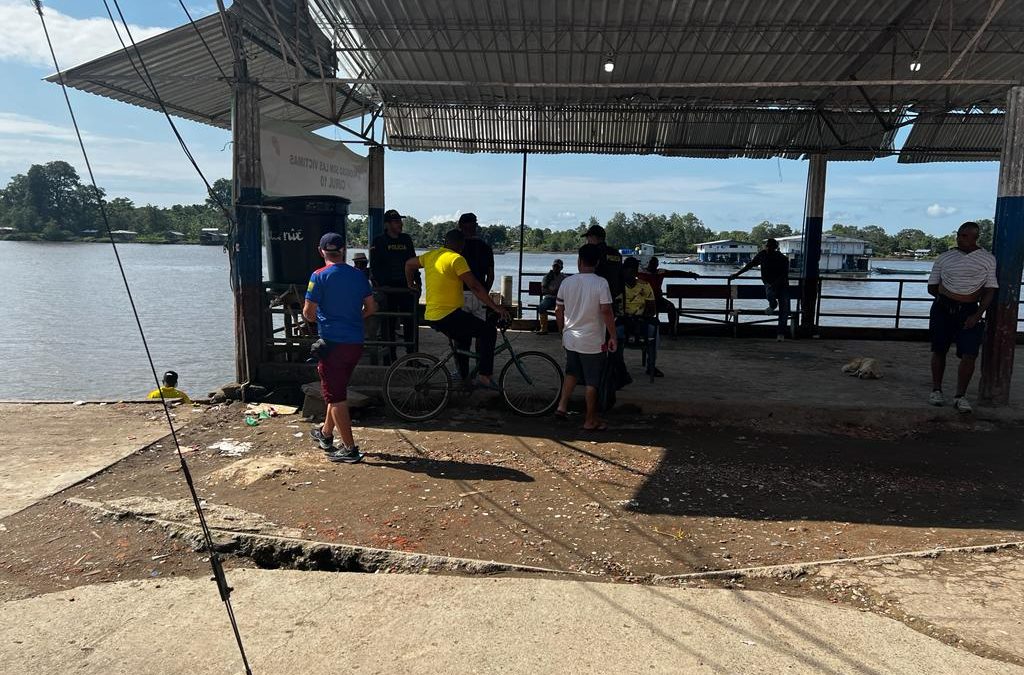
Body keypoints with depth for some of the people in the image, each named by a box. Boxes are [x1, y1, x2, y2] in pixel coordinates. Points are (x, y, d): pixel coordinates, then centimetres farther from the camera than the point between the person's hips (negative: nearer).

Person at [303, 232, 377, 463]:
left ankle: (350, 449, 3)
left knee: (336, 396, 2)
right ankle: (326, 433, 38)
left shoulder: (319, 276, -10)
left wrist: (316, 319, 11)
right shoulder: (358, 275, 5)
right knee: (337, 390, 22)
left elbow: (308, 312, -11)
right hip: (355, 342, 6)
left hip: (332, 343, -6)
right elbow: (371, 307, 8)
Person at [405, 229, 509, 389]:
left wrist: (411, 284, 42)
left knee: (464, 336, 30)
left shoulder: (431, 255, 12)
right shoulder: (456, 259, -12)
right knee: (488, 331, -1)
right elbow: (475, 287, -17)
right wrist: (495, 307, -14)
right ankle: (484, 376, -6)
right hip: (448, 315, -9)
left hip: (430, 317, 9)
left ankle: (464, 378, 33)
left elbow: (409, 264, 29)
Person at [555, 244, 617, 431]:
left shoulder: (567, 282, -1)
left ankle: (562, 405, 18)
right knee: (591, 381, 7)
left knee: (572, 372, 26)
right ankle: (591, 420, 16)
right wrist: (613, 337, -9)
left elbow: (558, 310, 5)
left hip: (570, 339, 4)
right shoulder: (600, 283, -14)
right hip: (593, 342, -4)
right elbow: (606, 311, -18)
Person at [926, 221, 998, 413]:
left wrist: (978, 315, -11)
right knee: (939, 350, 7)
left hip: (969, 311, -1)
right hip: (942, 309, 1)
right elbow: (932, 287, 10)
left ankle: (960, 396, 1)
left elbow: (990, 291, -2)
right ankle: (936, 390, 20)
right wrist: (949, 296, 2)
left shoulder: (988, 259, 1)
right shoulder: (945, 258, 4)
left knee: (969, 354, -8)